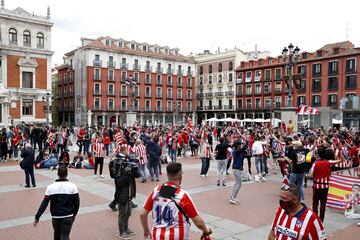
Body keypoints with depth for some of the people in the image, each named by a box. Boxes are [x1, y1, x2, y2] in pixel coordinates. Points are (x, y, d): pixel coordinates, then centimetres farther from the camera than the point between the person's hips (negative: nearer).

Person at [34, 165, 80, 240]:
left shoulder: (51, 187, -7)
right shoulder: (72, 186, -9)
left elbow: (44, 204, -7)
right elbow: (77, 203, -5)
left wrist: (37, 217, -1)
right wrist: (74, 214, 10)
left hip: (55, 217, 2)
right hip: (68, 217, -2)